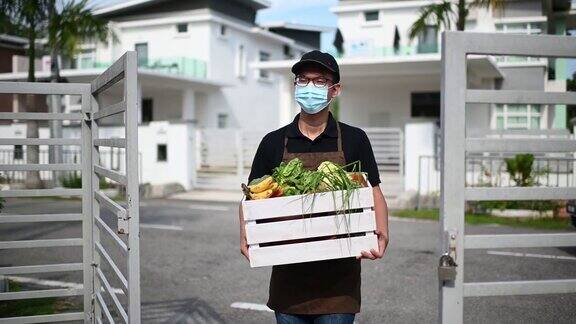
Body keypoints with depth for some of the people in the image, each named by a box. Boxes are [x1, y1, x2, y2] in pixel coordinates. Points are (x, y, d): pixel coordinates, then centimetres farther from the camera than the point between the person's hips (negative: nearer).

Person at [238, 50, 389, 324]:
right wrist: (245, 237, -12)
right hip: (289, 275, 2)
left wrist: (381, 235, -17)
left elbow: (374, 194, 2)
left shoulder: (354, 139, 3)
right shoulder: (274, 142, 6)